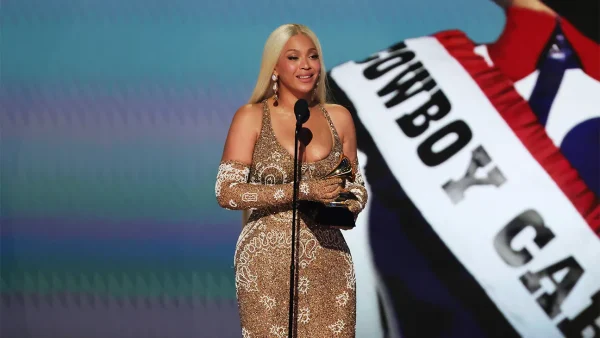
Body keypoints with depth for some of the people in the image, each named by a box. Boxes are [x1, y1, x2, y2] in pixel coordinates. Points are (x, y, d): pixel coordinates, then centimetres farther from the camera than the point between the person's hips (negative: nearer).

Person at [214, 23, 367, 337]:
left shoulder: (338, 117, 9)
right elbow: (227, 192, -11)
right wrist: (303, 191, -18)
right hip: (268, 261, -3)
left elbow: (357, 188, 17)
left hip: (328, 261, 3)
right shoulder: (251, 117, -2)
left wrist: (347, 207, -7)